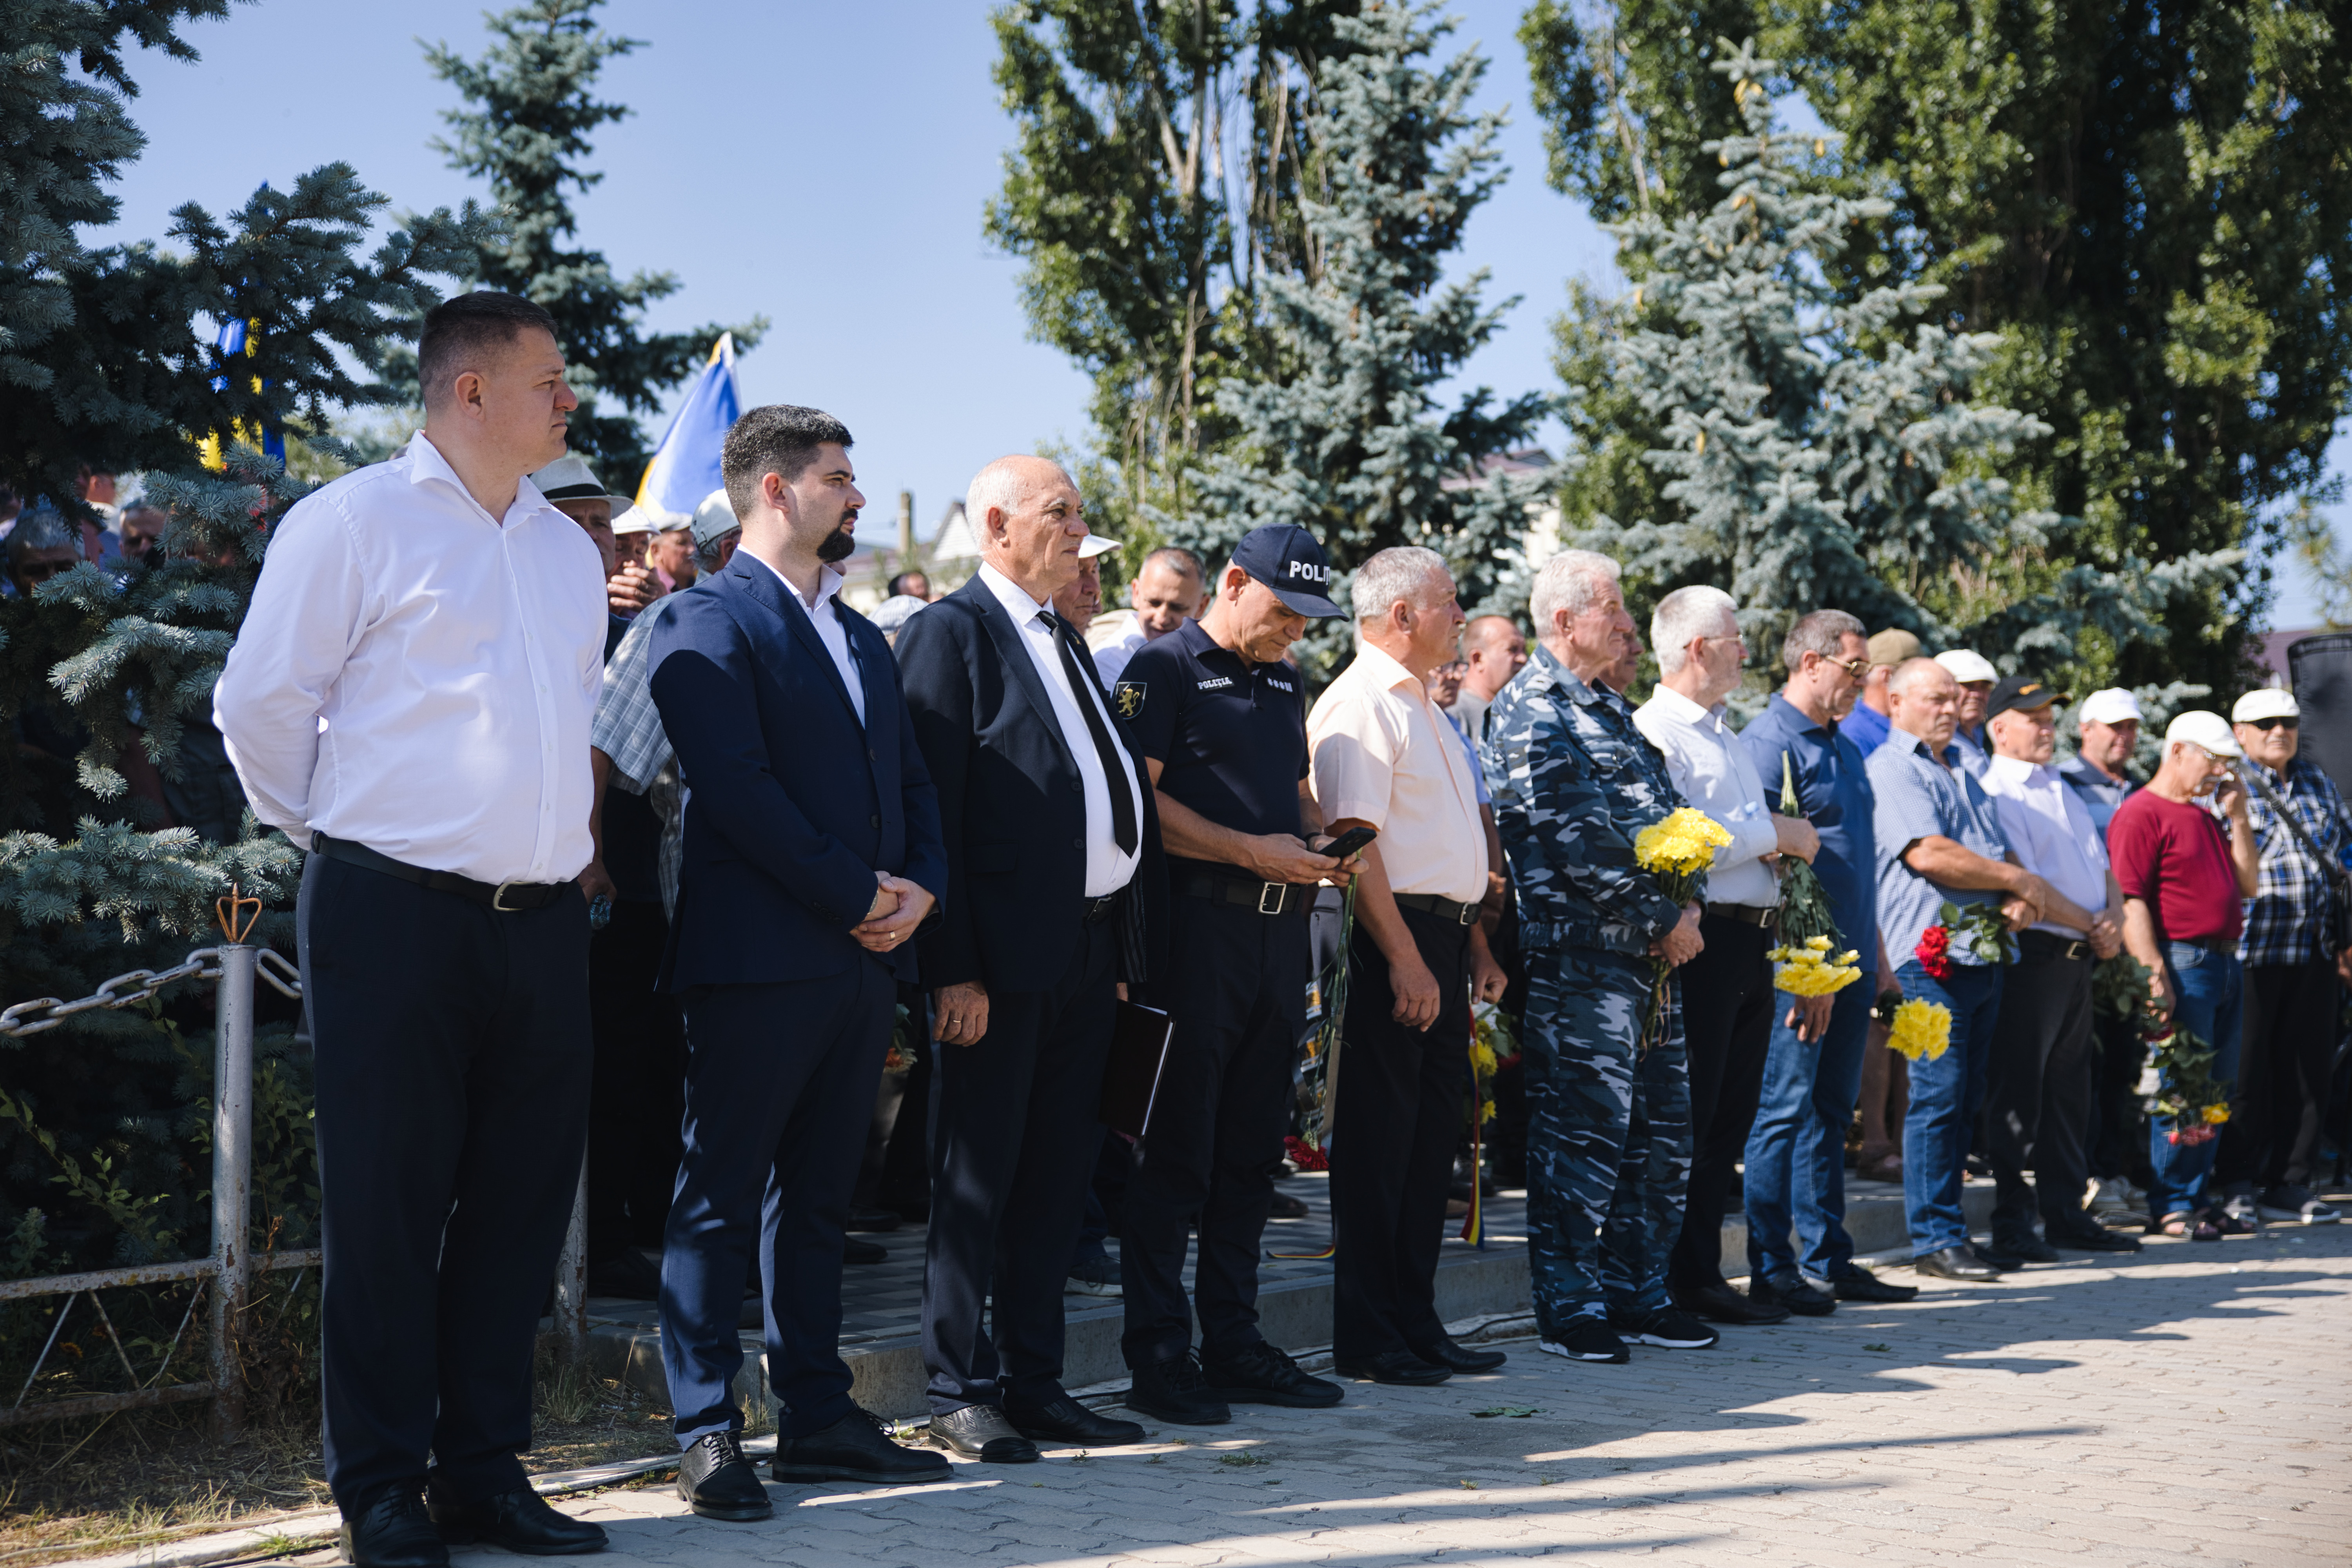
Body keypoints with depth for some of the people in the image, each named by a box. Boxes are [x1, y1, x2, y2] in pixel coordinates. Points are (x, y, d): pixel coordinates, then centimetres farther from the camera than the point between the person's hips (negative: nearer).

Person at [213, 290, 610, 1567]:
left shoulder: (566, 548, 17)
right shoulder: (356, 520, -4)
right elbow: (260, 704, -2)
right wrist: (334, 837, 6)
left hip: (542, 922, 6)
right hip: (396, 920, -6)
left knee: (520, 1201, 8)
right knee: (387, 1207, -1)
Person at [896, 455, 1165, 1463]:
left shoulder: (1064, 640, 19)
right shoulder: (952, 633, -7)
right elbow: (933, 808, -14)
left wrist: (1130, 942, 13)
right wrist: (954, 966, -20)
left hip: (1091, 948, 8)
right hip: (1004, 955, -8)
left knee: (1058, 1175, 12)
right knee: (977, 1180, -1)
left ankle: (1032, 1380, 19)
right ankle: (959, 1394, 7)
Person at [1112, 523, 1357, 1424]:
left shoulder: (1284, 682, 20)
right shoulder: (1165, 668, -5)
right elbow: (1139, 800, -13)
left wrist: (1320, 838, 5)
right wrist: (1254, 851, -18)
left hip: (1278, 929, 8)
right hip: (1197, 922, -8)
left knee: (1252, 1148, 11)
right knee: (1177, 1151, -4)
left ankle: (1233, 1342, 18)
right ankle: (1157, 1356, 1)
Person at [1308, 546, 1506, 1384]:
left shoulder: (1423, 707, 20)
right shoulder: (1359, 704, -12)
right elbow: (1355, 840, -19)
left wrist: (1474, 944, 20)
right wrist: (1405, 961, -22)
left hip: (1443, 938, 10)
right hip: (1392, 939, -10)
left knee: (1433, 1132, 12)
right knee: (1378, 1138, -4)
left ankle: (1416, 1323, 20)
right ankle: (1367, 1338, 2)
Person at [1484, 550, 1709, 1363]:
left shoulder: (1610, 706, 20)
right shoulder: (1532, 712, -9)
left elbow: (1664, 816, 22)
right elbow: (1576, 839, -18)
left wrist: (1683, 905, 4)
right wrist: (1663, 917, -14)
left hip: (1650, 958, 9)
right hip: (1580, 954, -9)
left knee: (1662, 1131, 12)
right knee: (1584, 1129, -5)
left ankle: (1638, 1291, 22)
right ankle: (1569, 1306, 4)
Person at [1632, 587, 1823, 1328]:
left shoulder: (1728, 737, 23)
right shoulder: (1654, 732, -9)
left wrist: (1784, 839, 8)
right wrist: (1775, 834, -11)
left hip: (1751, 942, 9)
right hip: (1701, 940, -9)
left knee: (1730, 1116, 10)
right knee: (1685, 1118, -6)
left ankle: (1703, 1276, 16)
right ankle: (1672, 1282, -1)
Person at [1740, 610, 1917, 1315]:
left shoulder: (1843, 746, 18)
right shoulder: (1769, 741, -11)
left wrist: (1876, 953, 22)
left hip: (1849, 962, 9)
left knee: (1831, 1112, 12)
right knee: (1784, 1111, -6)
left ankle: (1828, 1260, 18)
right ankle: (1771, 1269, -1)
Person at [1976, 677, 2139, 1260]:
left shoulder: (2061, 791, 20)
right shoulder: (1995, 793, -9)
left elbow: (2102, 867, 20)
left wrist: (2114, 918, -1)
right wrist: (2093, 926, -8)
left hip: (2077, 958, 9)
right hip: (2032, 956, -9)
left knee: (2069, 1091, 12)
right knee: (2018, 1092, -6)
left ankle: (2067, 1214, 19)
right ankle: (2013, 1223, -3)